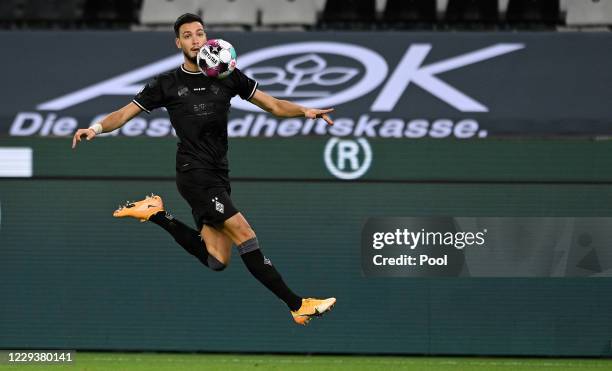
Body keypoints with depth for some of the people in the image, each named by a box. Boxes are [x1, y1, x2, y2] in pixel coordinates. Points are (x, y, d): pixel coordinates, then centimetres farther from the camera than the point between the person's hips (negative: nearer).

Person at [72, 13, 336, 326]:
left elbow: (273, 105, 9)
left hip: (218, 176, 6)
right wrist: (96, 128, -16)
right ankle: (296, 304, -18)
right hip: (194, 173, -5)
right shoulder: (168, 84, 2)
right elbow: (125, 113, 3)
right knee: (243, 232, -17)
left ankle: (157, 214, 18)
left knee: (216, 262, 3)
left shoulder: (227, 76, 9)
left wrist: (304, 111, -10)